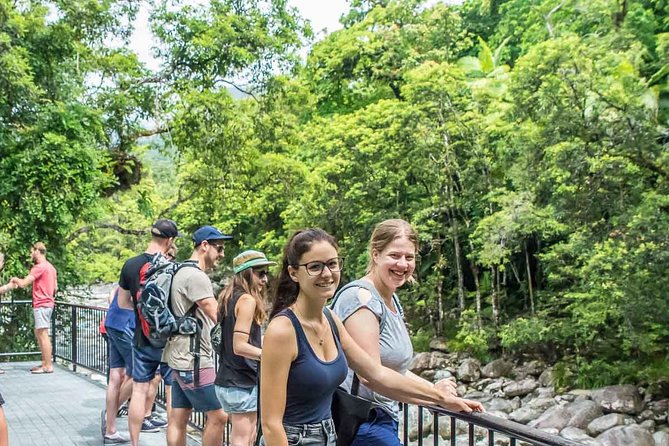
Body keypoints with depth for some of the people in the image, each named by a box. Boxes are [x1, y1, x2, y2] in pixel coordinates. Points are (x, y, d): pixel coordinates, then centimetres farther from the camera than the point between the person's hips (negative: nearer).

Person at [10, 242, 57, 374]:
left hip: (41, 305, -10)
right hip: (47, 303, 10)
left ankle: (48, 366, -7)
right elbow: (55, 288, 19)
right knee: (38, 333, 16)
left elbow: (23, 284, -18)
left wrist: (15, 279, 1)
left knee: (43, 334, -8)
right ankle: (44, 363, 19)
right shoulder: (50, 267, 16)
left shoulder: (39, 267, -14)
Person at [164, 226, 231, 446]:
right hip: (193, 361, -10)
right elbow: (219, 317, -18)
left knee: (178, 419, 10)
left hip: (182, 360, 10)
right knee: (218, 416, -3)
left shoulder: (183, 272, 16)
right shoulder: (196, 276, -16)